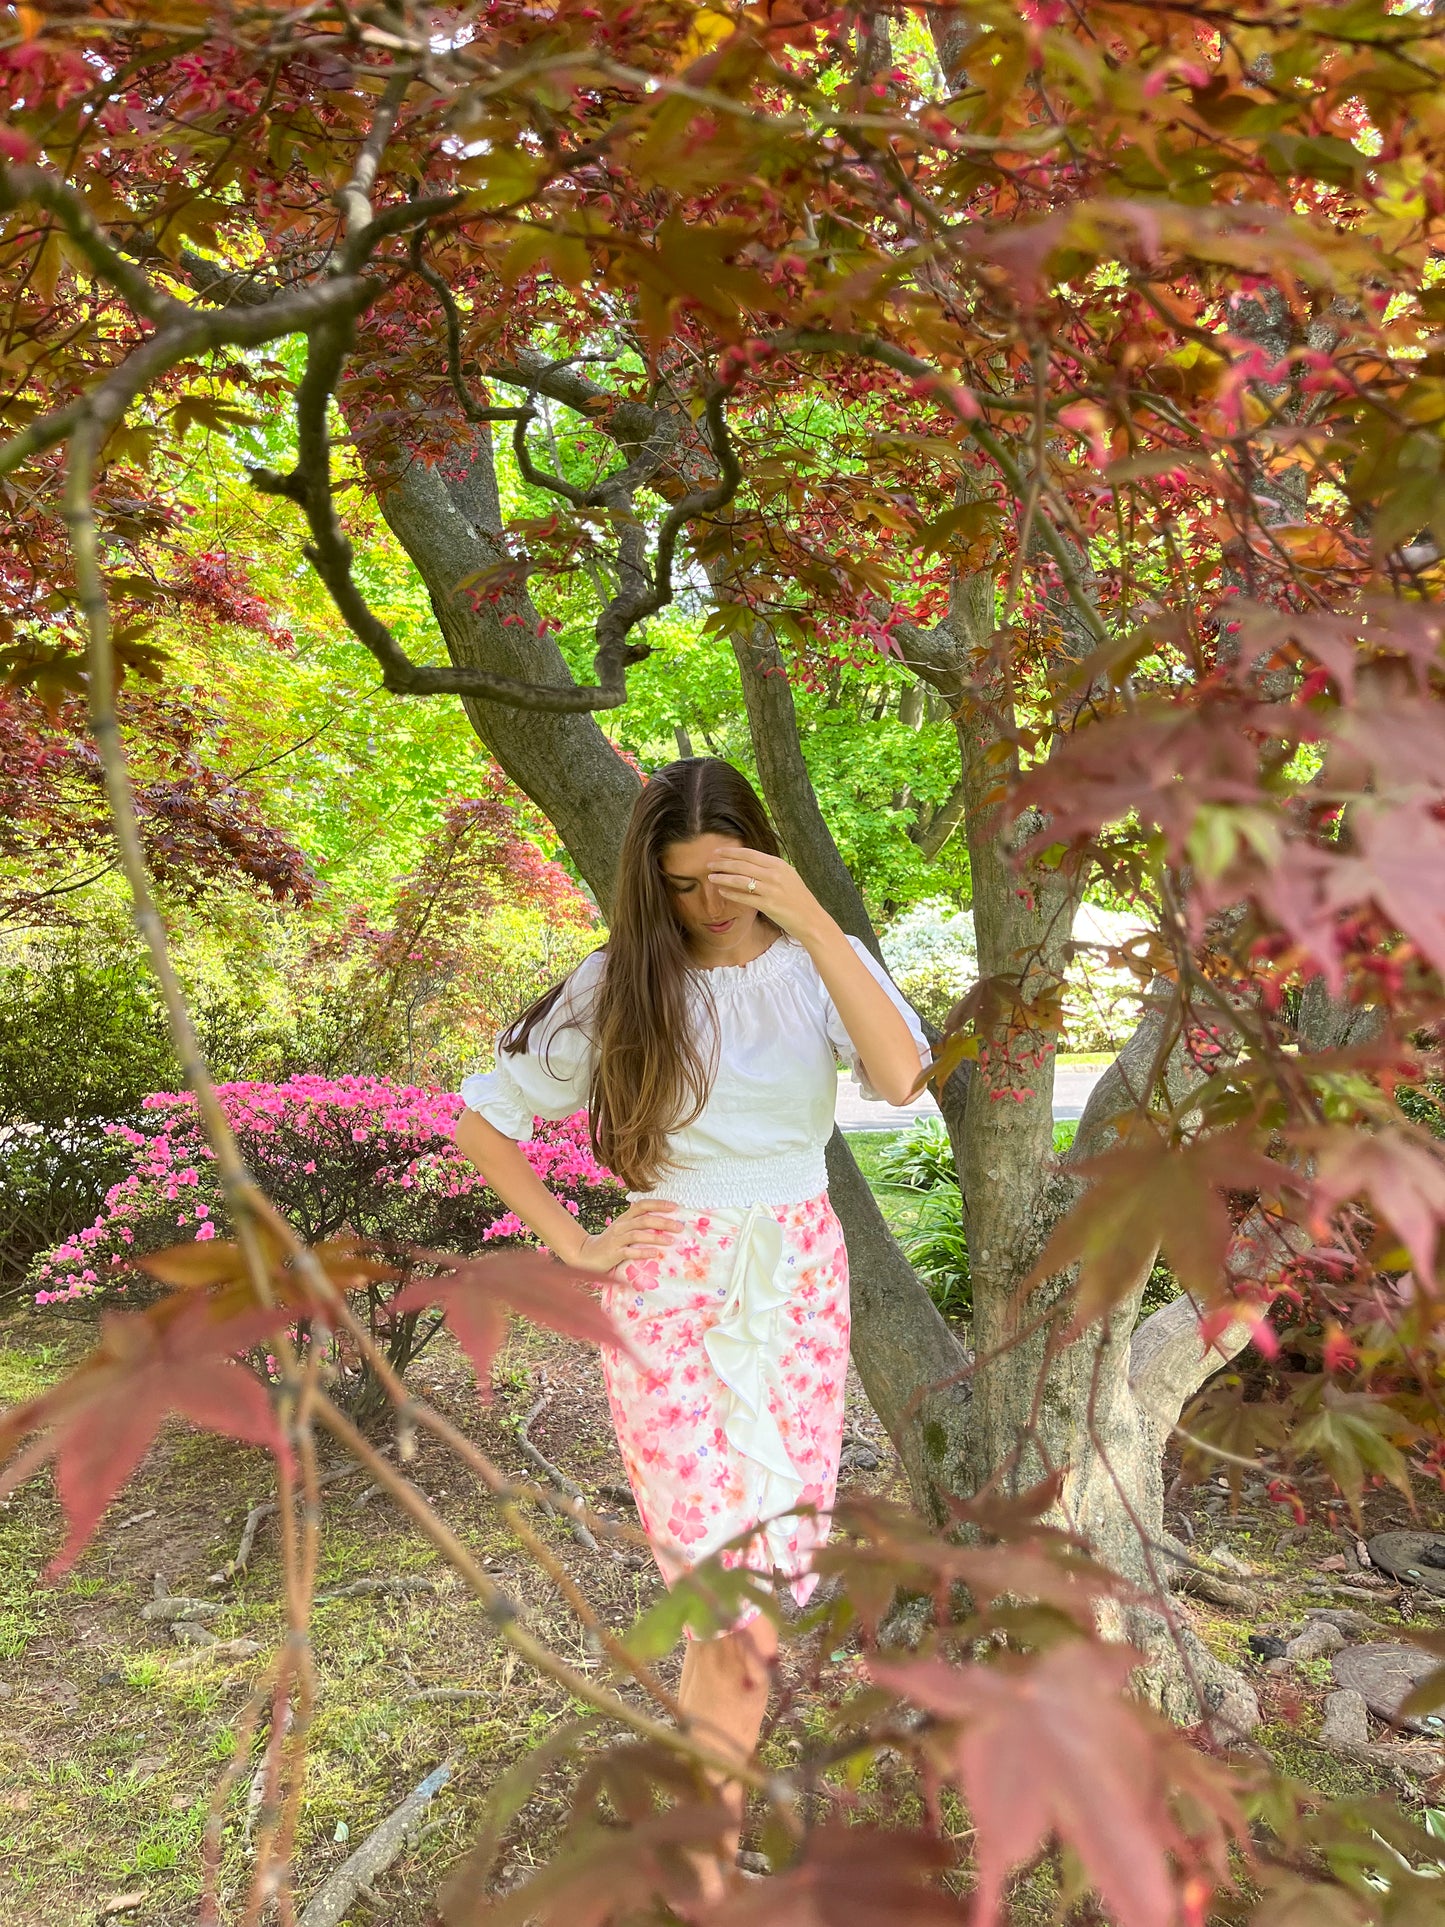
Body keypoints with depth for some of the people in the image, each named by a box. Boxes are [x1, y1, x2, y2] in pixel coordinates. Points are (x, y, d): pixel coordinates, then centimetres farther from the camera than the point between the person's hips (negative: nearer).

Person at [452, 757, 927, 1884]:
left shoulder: (813, 963, -2)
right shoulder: (616, 986, -3)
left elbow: (902, 1078, -22)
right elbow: (483, 1123, 2)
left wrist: (811, 921, -27)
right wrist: (577, 1248, -4)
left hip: (801, 1283, 2)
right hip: (673, 1291, -2)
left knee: (785, 1545, 7)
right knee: (728, 1558, -3)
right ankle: (717, 1808, 19)